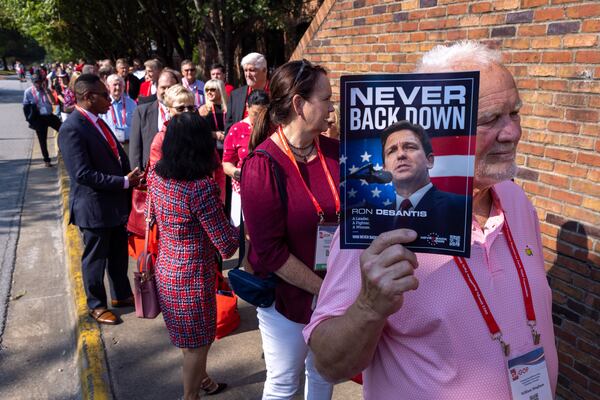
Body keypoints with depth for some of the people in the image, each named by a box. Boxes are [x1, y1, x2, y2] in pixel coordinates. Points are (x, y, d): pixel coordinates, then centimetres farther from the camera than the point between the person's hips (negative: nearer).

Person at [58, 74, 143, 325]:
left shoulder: (96, 121, 7)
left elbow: (117, 157, 13)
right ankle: (96, 305, 30)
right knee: (95, 258, 11)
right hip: (94, 207, -8)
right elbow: (83, 174, -26)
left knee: (119, 254, 21)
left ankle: (121, 295, 40)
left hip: (115, 202, 8)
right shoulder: (72, 129, -21)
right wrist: (124, 182, -21)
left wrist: (131, 177, -5)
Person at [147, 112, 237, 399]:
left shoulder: (156, 176, -6)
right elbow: (227, 246, -23)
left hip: (165, 269, 8)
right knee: (197, 343, 15)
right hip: (193, 275, -8)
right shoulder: (201, 187, -28)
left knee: (190, 337, 28)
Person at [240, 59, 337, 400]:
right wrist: (323, 288, -16)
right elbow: (269, 250, -19)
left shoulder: (335, 152, -6)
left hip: (335, 293, 5)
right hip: (287, 296, -4)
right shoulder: (263, 166, -19)